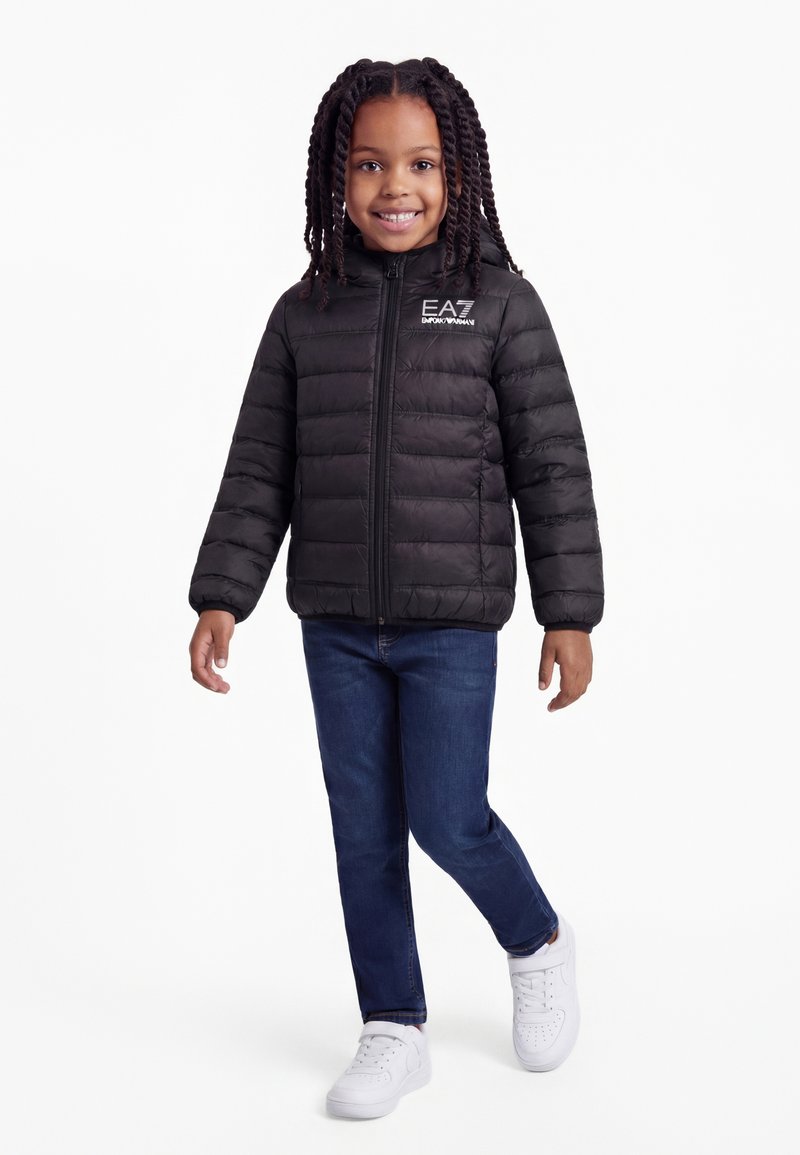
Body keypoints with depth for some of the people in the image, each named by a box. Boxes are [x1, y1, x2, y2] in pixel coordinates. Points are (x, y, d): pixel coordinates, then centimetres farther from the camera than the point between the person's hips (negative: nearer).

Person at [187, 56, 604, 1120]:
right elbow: (259, 467, 5)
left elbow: (552, 466, -5)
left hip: (453, 624, -3)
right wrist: (221, 598, -2)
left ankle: (537, 943, 28)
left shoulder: (500, 303, -5)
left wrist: (570, 615, -6)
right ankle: (394, 1029, 24)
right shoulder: (305, 313, 3)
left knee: (447, 821, -3)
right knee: (362, 829, 9)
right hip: (335, 625, 4)